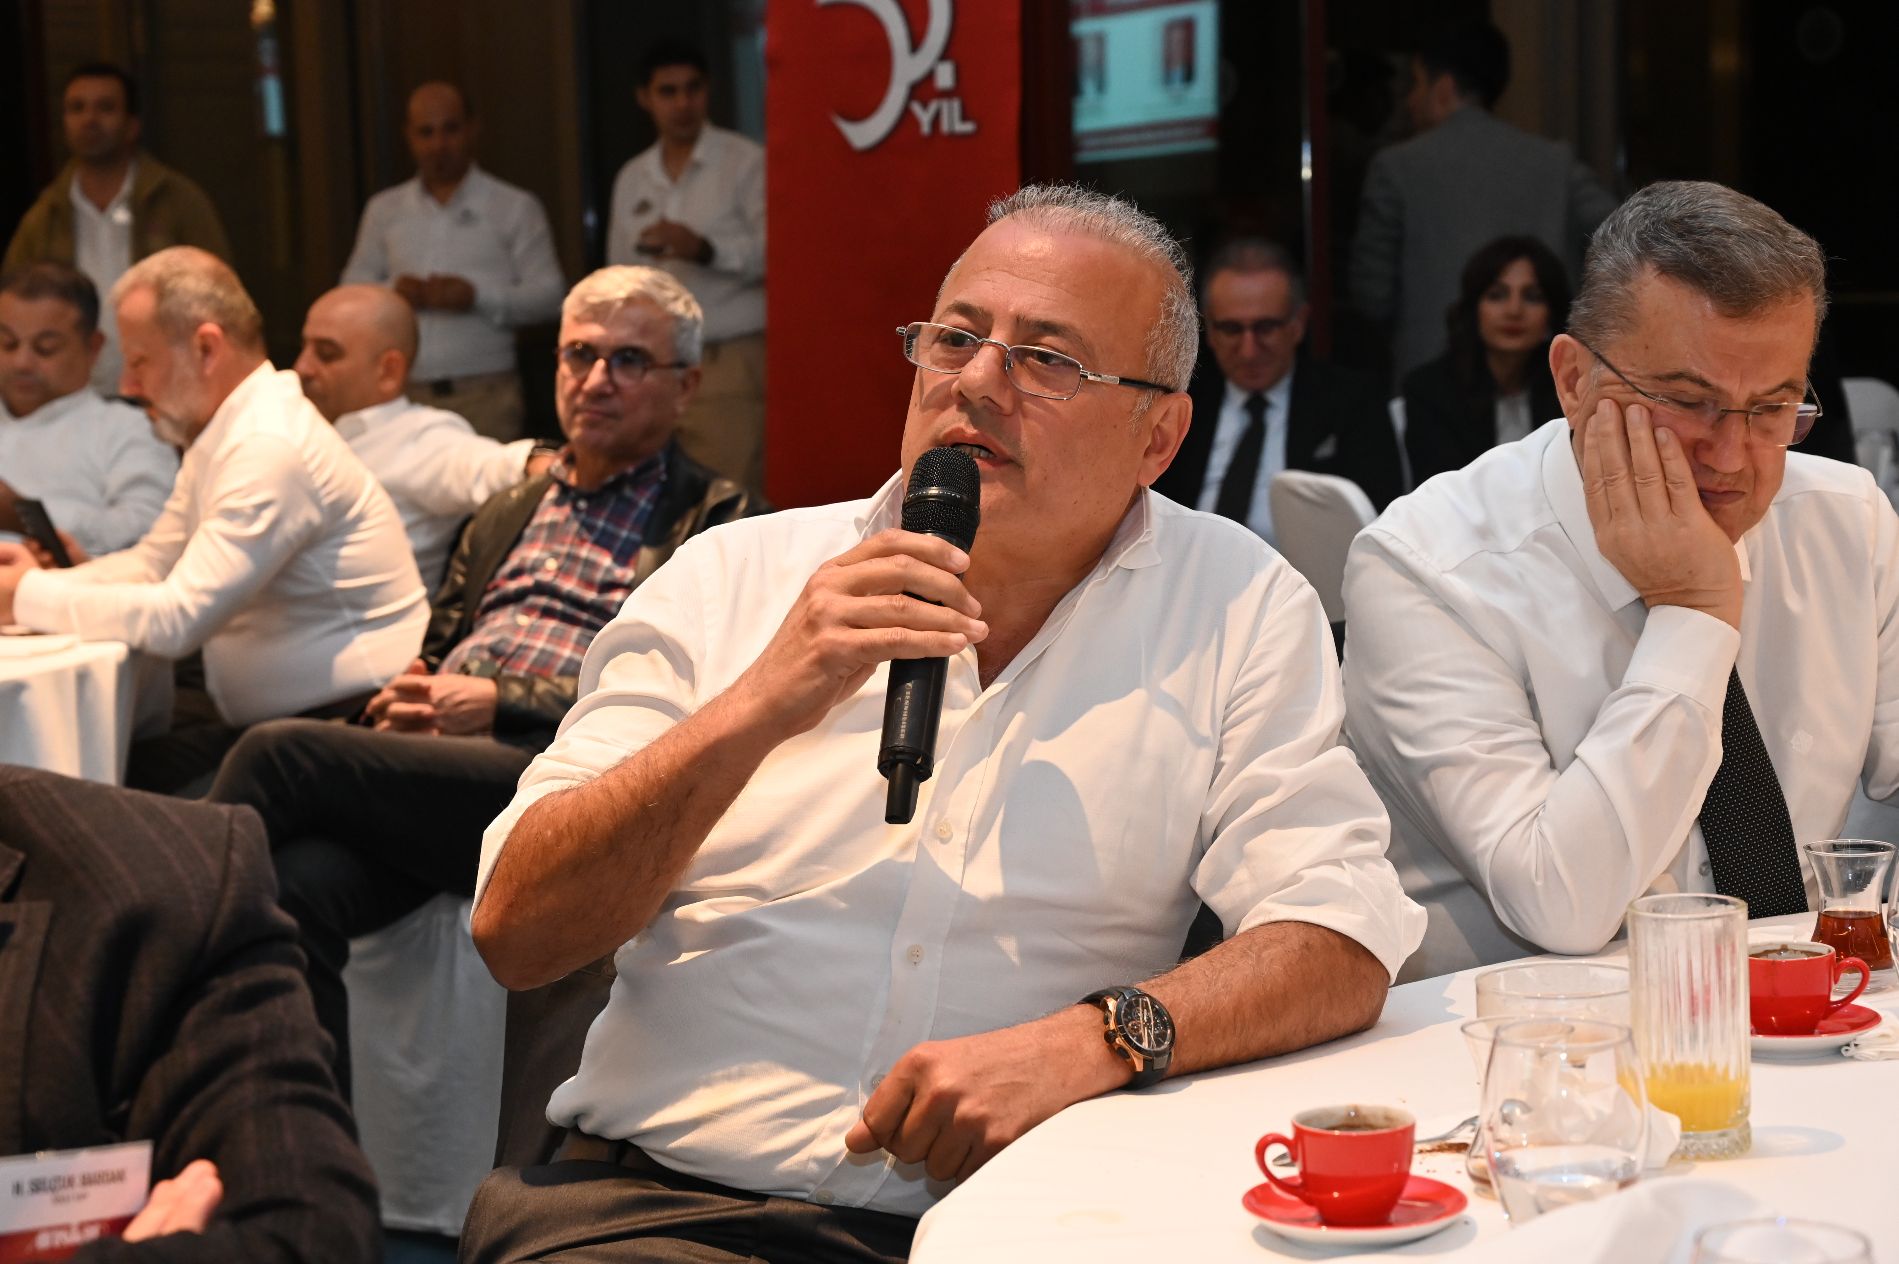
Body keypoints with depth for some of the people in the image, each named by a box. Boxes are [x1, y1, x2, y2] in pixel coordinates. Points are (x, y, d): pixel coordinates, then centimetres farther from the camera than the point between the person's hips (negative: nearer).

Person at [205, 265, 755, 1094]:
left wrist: (501, 706, -7)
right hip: (435, 759, 6)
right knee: (295, 884, -29)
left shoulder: (717, 521, 10)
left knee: (282, 754, -26)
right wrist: (407, 704, 6)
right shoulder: (506, 515, 32)